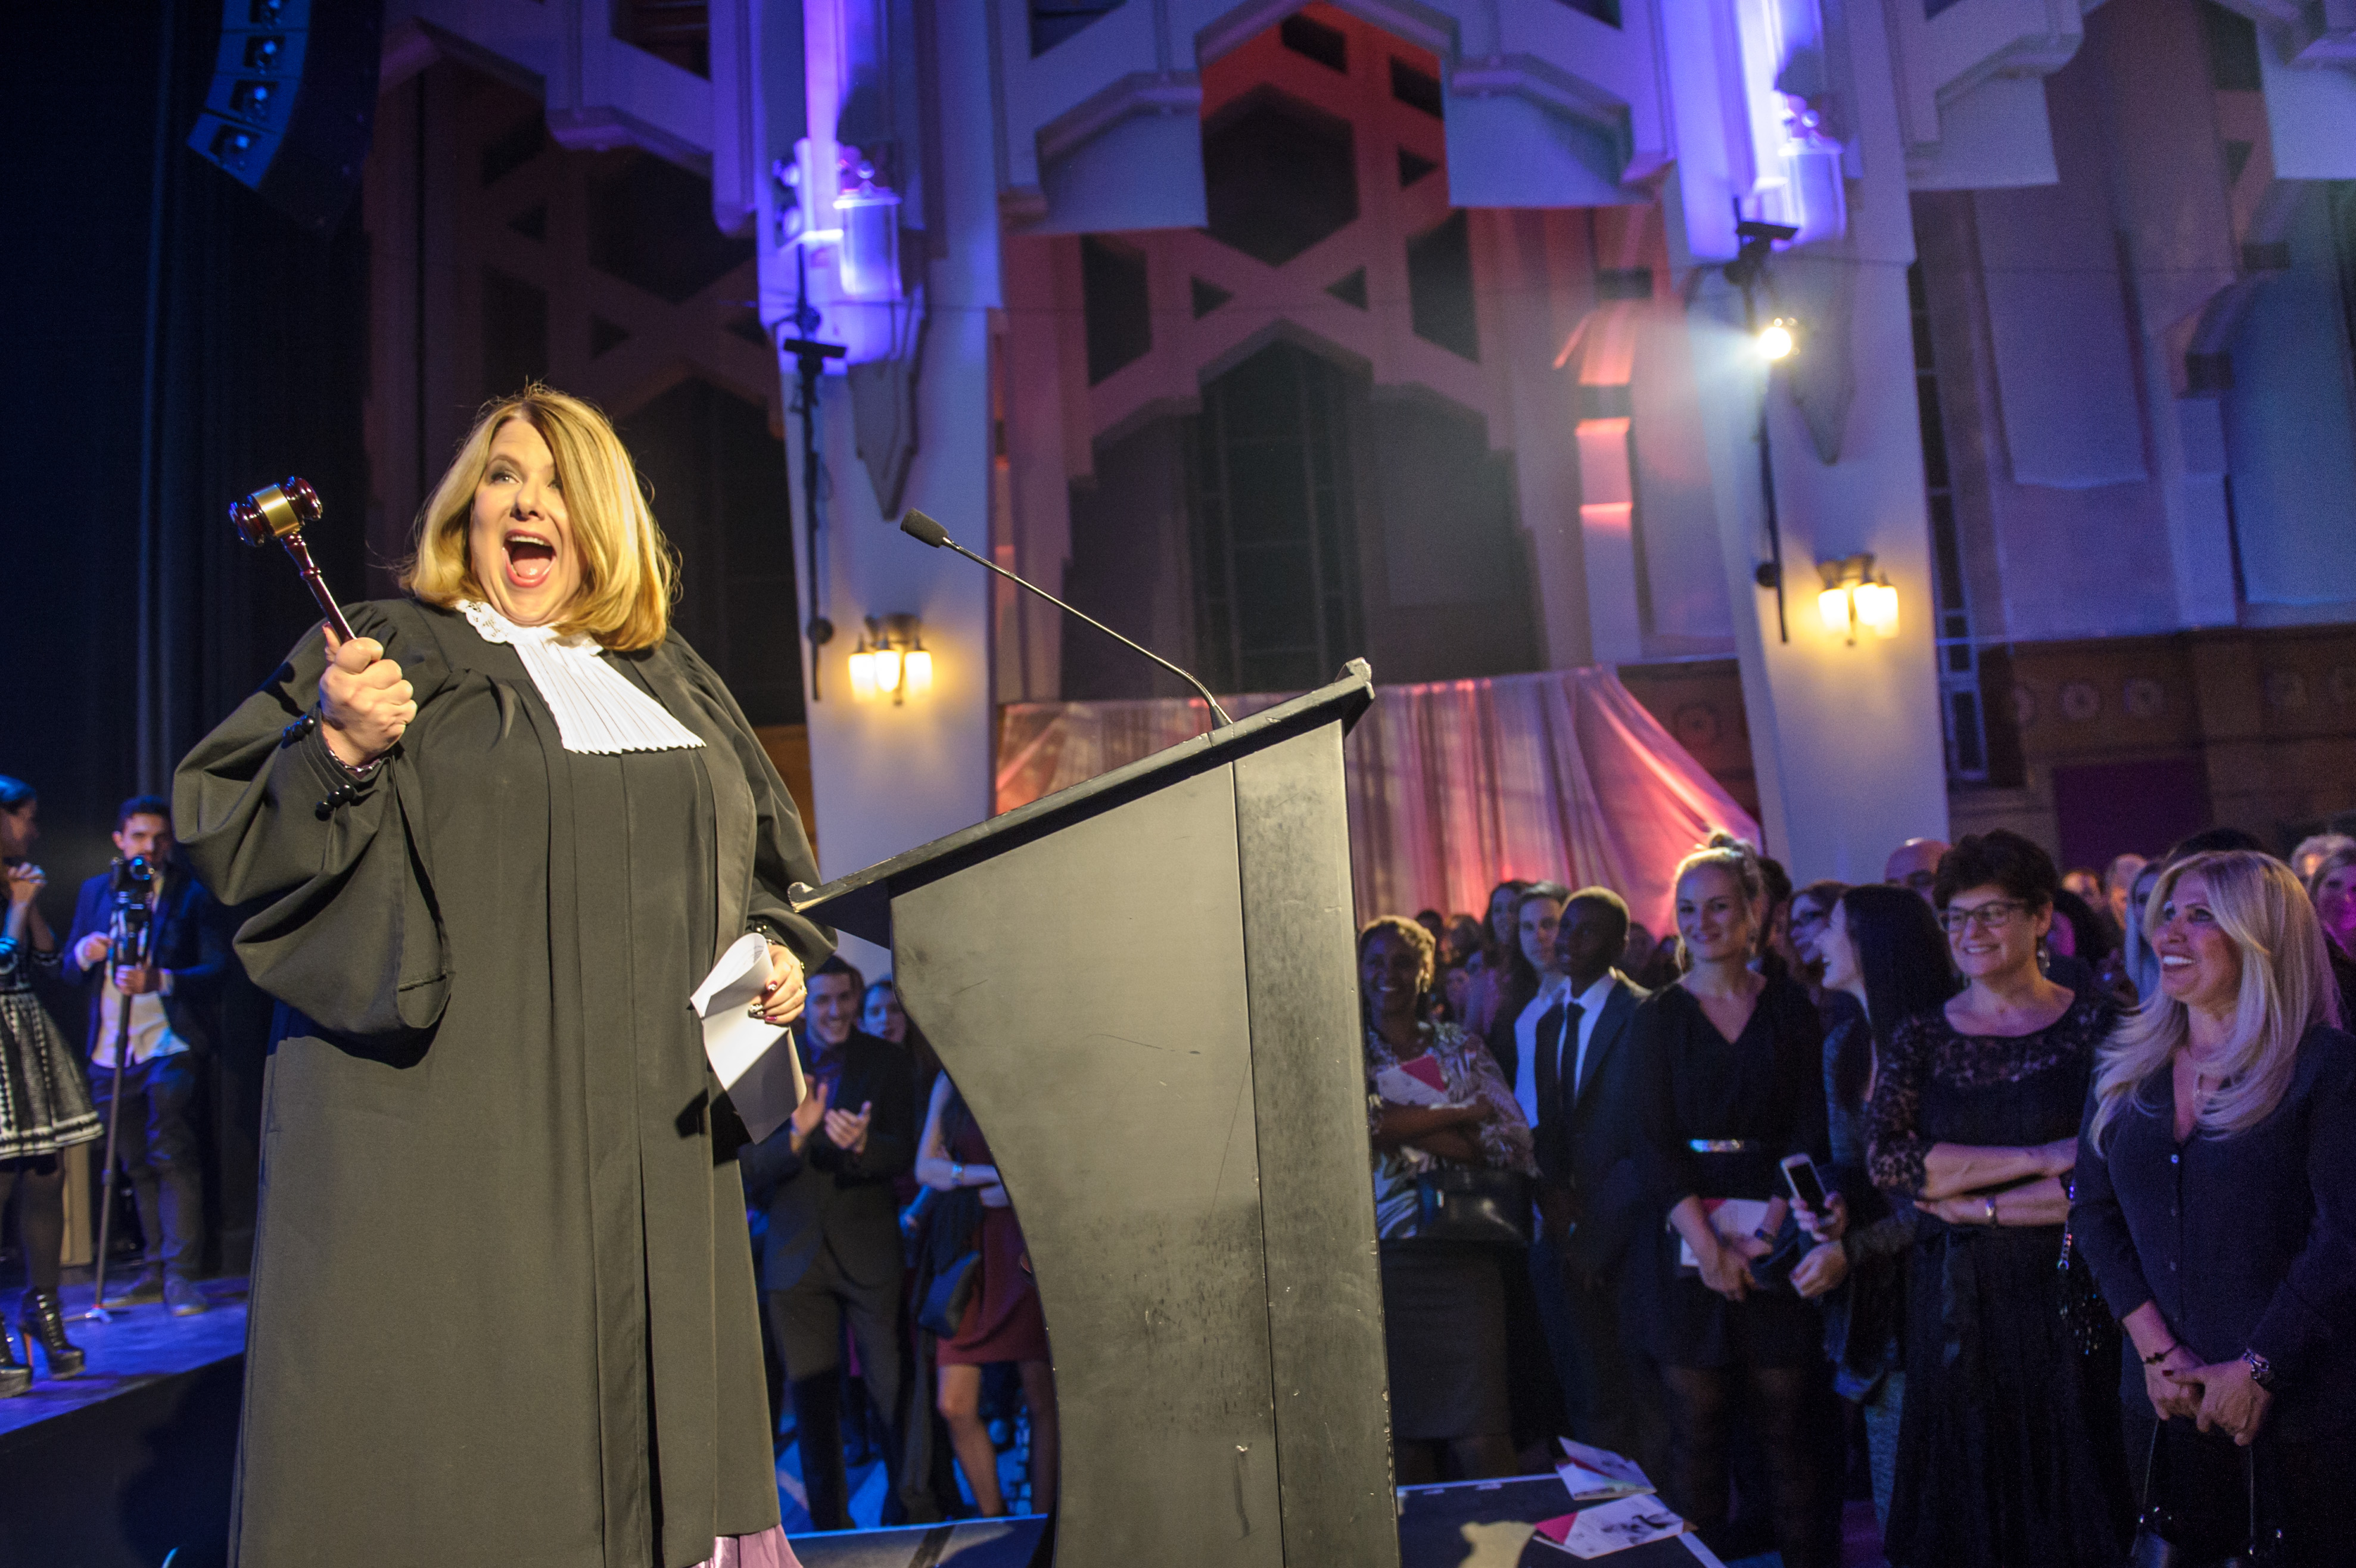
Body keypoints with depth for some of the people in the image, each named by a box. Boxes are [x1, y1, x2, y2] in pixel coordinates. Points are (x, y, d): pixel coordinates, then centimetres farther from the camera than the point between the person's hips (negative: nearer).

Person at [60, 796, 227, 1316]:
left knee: (171, 1158, -11)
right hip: (110, 1053, 5)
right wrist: (84, 951, -12)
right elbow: (68, 969, 11)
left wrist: (159, 978, -24)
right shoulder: (96, 891, 14)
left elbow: (218, 968, -8)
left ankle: (180, 1275, -9)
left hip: (168, 1045, -5)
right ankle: (155, 1270, 20)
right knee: (137, 1167, 11)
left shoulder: (192, 894, 0)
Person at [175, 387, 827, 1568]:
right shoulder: (385, 651, 5)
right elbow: (229, 847, -1)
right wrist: (339, 752, -18)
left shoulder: (672, 681, 17)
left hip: (652, 1140, 4)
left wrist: (777, 951, 5)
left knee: (642, 1430, 9)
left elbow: (764, 858, 24)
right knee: (439, 1447, -4)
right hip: (439, 1132, -4)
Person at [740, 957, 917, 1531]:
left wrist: (861, 1144, -26)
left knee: (894, 1390, -1)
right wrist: (795, 1135, -24)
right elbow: (749, 1167, -5)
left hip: (869, 1251, -1)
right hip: (796, 1255, 1)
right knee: (812, 1401, 10)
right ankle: (829, 1521, 23)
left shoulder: (885, 1060, 0)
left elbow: (904, 1152, -5)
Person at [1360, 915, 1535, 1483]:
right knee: (1404, 1440, 4)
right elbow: (1357, 1127, -13)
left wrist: (1406, 1127, -10)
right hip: (1383, 1261, -1)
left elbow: (1514, 1140, 0)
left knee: (1481, 1440, -4)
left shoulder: (1461, 1048, 11)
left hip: (1462, 1260, 1)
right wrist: (1463, 1111, -7)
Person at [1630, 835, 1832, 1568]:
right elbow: (1654, 1140, -2)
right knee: (1696, 1425, 2)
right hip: (1687, 1239, 0)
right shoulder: (1660, 1014, 4)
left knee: (1788, 1419, 3)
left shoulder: (1790, 1007, 6)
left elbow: (1812, 1129, 1)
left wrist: (1770, 1225, -11)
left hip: (1779, 1239, 1)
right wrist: (1708, 1243, -12)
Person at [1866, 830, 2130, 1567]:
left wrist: (1978, 1207, -11)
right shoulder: (1918, 1039, 4)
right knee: (1964, 1500, 10)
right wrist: (2042, 1157, -15)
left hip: (2064, 1297, -2)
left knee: (2068, 1503, 7)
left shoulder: (2097, 1026, -2)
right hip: (1953, 1305, 2)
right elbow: (1887, 1161, -11)